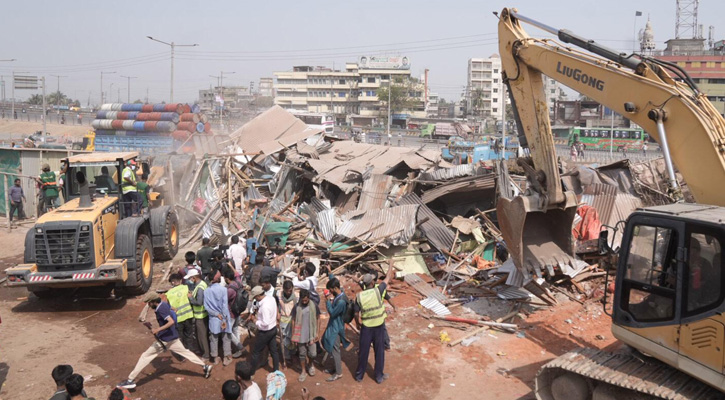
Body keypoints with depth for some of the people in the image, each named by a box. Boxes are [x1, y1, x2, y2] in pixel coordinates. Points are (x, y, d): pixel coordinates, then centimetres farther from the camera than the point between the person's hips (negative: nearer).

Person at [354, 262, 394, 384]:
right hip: (379, 327, -2)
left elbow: (356, 315, -5)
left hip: (366, 328, 2)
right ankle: (379, 376, 24)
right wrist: (391, 265, 13)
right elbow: (388, 278, -1)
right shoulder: (378, 291, -15)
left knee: (363, 351, 14)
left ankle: (359, 375, 28)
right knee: (379, 352, 13)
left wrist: (359, 324, 14)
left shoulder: (359, 296, -9)